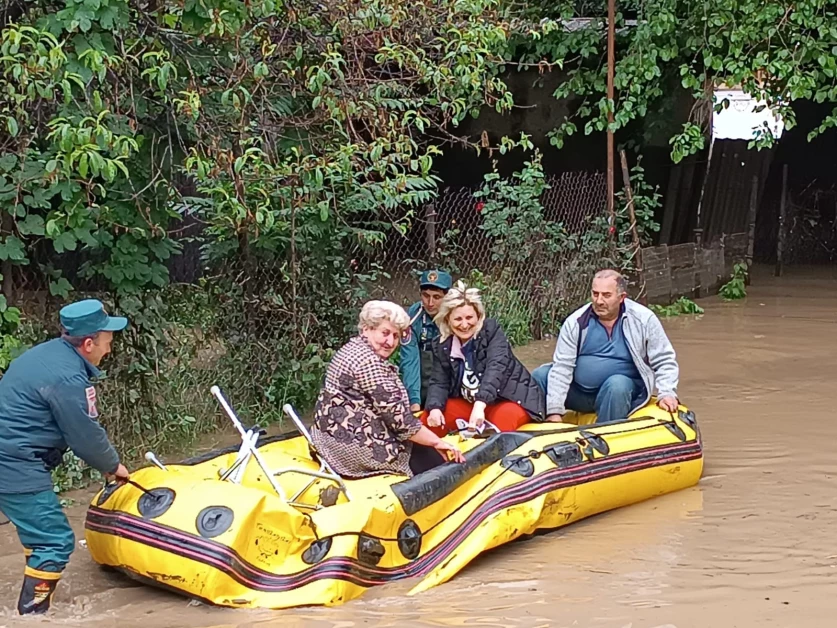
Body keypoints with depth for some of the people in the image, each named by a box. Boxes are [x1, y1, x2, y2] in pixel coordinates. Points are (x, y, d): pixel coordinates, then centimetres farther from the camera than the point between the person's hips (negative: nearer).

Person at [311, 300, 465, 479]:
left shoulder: (353, 350, 14)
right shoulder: (369, 362, -19)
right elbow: (397, 417, -20)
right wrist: (437, 442, -12)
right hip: (357, 446, -11)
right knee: (436, 461, -3)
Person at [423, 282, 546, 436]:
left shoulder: (492, 330, -15)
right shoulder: (442, 346, -1)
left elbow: (496, 367, -30)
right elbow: (439, 382, -3)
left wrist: (479, 405, -45)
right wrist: (435, 408, -28)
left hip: (509, 398, -5)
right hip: (468, 402, 5)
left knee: (503, 419, -38)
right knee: (428, 420, -12)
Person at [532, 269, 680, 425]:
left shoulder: (643, 319, -5)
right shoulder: (576, 322, -5)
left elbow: (664, 361, 1)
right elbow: (562, 366, -9)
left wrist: (666, 393, -15)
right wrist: (555, 411, -18)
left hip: (623, 389, -2)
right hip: (578, 392, 2)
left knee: (617, 384, -35)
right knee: (540, 376, -18)